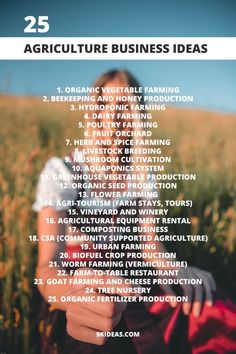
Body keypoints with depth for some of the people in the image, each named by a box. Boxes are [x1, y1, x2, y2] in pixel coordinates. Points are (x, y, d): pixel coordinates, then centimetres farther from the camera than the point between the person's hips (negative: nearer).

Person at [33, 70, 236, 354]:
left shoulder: (140, 177, 1)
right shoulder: (60, 172, -14)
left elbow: (150, 244, 0)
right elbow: (47, 266, -24)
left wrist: (176, 269, -25)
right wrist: (71, 292, -50)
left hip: (122, 287, 6)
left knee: (212, 314, -24)